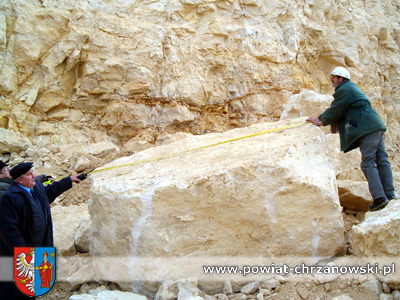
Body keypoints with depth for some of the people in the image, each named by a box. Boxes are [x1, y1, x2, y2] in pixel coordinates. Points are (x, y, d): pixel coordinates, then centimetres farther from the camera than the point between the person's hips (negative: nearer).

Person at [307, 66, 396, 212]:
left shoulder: (343, 90, -6)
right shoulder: (351, 87, 25)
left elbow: (335, 111, -3)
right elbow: (334, 108, 29)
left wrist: (321, 122, 13)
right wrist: (319, 118, 29)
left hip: (367, 128, -10)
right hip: (376, 126, 10)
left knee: (368, 163, -11)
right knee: (382, 160, 8)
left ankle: (379, 198, -15)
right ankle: (389, 194, 10)